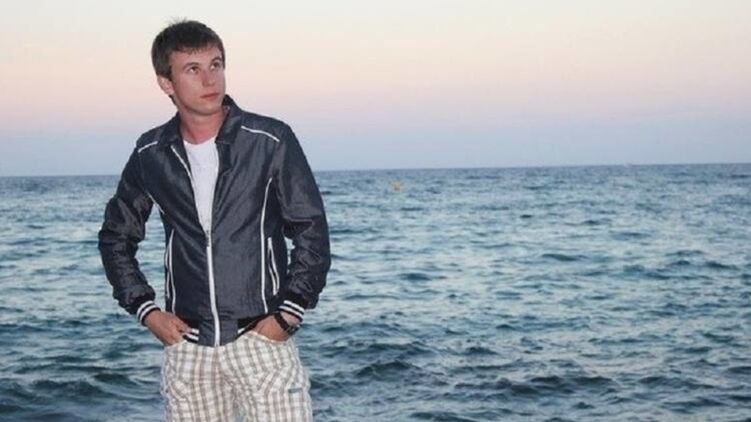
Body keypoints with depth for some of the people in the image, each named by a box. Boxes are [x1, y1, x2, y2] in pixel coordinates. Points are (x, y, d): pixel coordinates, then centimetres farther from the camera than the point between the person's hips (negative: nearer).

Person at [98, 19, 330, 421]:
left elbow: (311, 231, -2)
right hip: (186, 346, 3)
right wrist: (146, 310, 5)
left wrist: (288, 314, -8)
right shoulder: (151, 155, 4)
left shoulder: (270, 140, -6)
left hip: (262, 338, -3)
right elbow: (116, 237, 16)